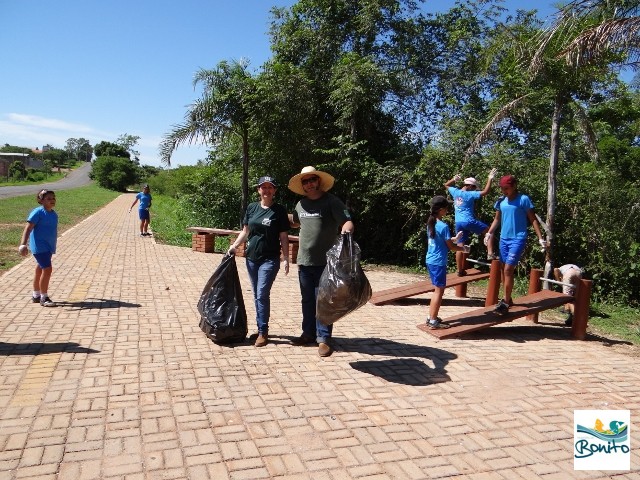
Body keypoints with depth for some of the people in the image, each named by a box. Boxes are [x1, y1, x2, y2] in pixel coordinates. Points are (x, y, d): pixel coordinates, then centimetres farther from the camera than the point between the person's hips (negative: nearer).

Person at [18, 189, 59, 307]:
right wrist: (23, 245, -30)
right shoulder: (38, 212, -13)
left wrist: (53, 246, 28)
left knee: (40, 270, 17)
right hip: (40, 247, -8)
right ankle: (44, 298, -5)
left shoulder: (54, 214, 11)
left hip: (49, 247, 8)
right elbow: (28, 228, -20)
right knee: (47, 269, -14)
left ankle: (36, 296, 28)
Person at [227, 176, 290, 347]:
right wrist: (234, 246, 4)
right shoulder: (252, 208, 8)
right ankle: (261, 329, 24)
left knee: (262, 294, -10)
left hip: (269, 259, -5)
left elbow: (283, 237, -3)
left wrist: (286, 259, -8)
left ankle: (263, 332, 1)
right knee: (257, 295, 12)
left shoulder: (279, 210, -4)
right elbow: (245, 231, 15)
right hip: (251, 258, 5)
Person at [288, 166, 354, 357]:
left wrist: (346, 229, -37)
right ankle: (309, 333, 29)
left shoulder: (331, 201, -7)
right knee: (307, 300, 15)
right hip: (304, 262, 6)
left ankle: (324, 338, 9)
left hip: (324, 262, -6)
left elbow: (348, 221, -16)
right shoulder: (301, 204, 11)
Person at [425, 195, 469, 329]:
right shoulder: (443, 226, -17)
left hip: (430, 261, 8)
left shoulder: (431, 223, 8)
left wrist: (455, 239, 23)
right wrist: (464, 249, 6)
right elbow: (450, 247, -11)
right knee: (439, 290, 0)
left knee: (437, 290, 18)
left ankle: (431, 317, 23)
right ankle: (433, 321, 4)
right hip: (438, 262, -8)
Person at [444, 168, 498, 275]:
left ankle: (460, 270, 10)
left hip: (458, 223, 6)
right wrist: (490, 179, -13)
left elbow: (446, 185, 26)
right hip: (469, 221, -6)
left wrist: (454, 180, 17)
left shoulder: (455, 192, 6)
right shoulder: (470, 194, -10)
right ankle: (490, 253, 2)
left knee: (460, 246, 7)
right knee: (489, 231, 14)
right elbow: (485, 191, -18)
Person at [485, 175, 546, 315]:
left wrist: (540, 238, -10)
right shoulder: (501, 201, 8)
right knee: (505, 270, 11)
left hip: (518, 239, -6)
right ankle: (508, 299, 25)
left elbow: (533, 219, -5)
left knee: (508, 269, -14)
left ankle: (505, 303, -9)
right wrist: (489, 233, 6)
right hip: (504, 239, 6)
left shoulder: (523, 199, -7)